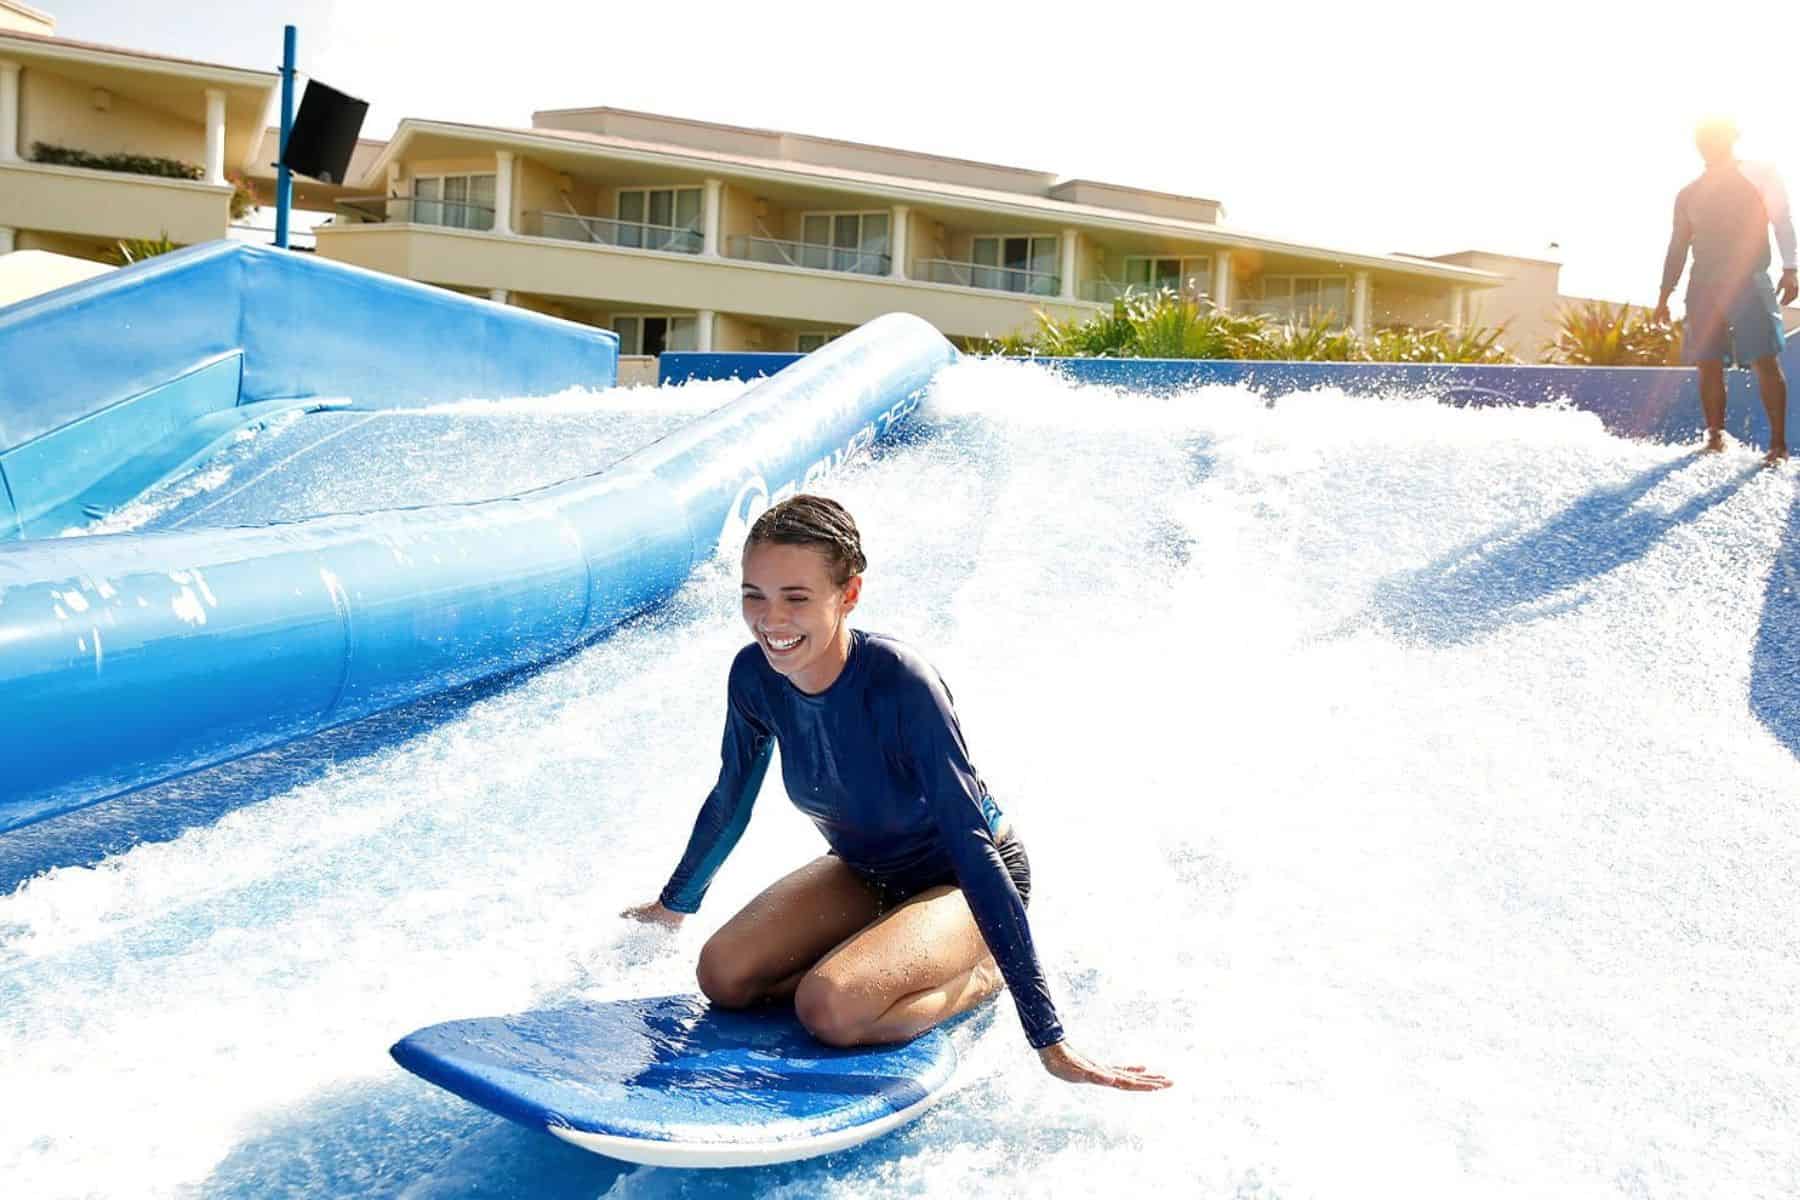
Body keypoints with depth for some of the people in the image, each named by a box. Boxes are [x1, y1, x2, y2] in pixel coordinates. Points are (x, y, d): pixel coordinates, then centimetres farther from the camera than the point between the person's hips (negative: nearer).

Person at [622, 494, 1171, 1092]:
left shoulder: (900, 684, -35)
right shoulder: (756, 675, -17)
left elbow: (974, 849, -35)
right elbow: (729, 801, 3)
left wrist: (1049, 1040, -36)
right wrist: (672, 906, 20)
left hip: (966, 884, -6)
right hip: (866, 872, 7)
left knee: (829, 1009, -28)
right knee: (722, 975, -10)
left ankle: (981, 976, -1)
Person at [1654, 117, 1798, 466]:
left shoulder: (1758, 176, 7)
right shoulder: (1689, 195, 17)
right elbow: (1678, 249, 18)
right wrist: (1664, 297, 11)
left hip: (1750, 281, -4)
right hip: (1704, 286, 4)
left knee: (1766, 361, -10)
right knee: (1709, 366, -2)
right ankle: (1715, 437, 4)